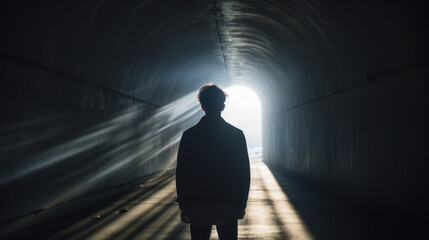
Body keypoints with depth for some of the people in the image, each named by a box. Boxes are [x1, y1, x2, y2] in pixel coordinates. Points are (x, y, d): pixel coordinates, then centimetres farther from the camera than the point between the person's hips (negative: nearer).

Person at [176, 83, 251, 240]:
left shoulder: (189, 135, -2)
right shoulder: (236, 135, -2)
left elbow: (181, 174, -2)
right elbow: (244, 172, 0)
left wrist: (183, 206, 4)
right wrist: (242, 204, 7)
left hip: (197, 208, 0)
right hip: (228, 207, 0)